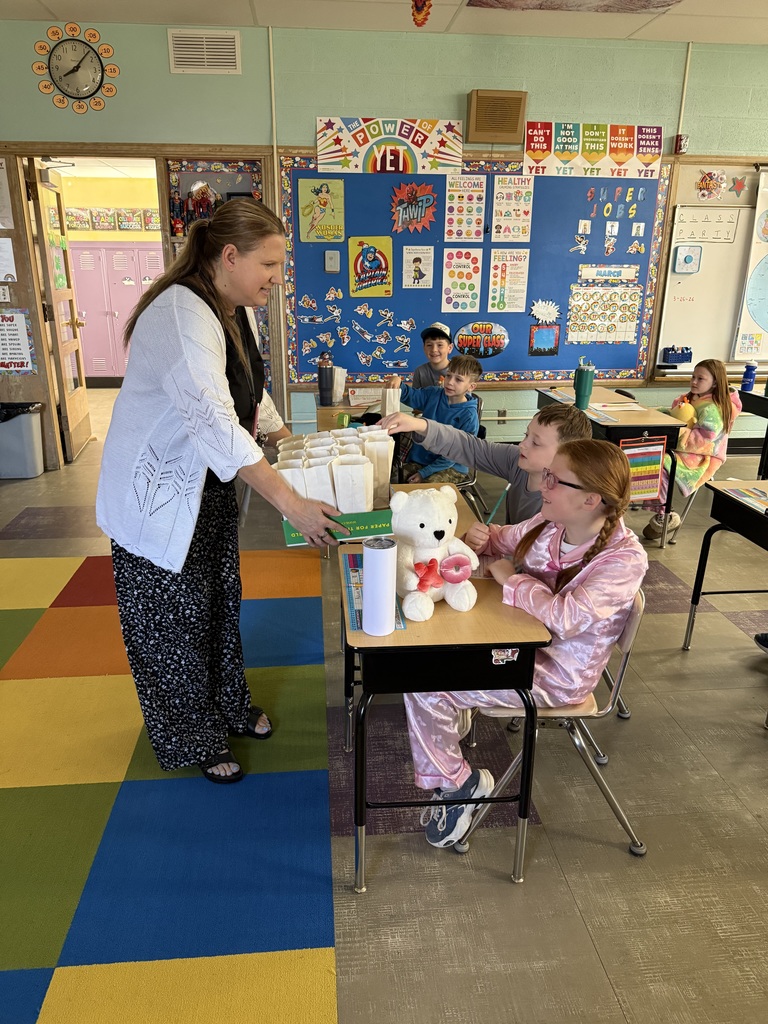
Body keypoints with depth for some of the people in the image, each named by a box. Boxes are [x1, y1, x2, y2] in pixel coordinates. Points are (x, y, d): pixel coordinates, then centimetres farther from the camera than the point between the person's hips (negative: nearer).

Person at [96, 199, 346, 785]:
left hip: (206, 489, 10)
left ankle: (229, 709, 39)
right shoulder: (181, 316, -27)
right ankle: (193, 742, 26)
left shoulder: (222, 314, 6)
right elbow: (214, 424, -36)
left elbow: (244, 395, 21)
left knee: (219, 604, 19)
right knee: (174, 623, 6)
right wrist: (290, 504, -38)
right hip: (160, 496, -9)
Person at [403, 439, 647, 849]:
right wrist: (481, 539, -8)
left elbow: (566, 617, -35)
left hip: (556, 675, -7)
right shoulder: (550, 524, -5)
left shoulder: (625, 558, -24)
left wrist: (510, 578, -22)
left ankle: (458, 783, 7)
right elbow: (507, 539, 15)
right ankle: (454, 714, 17)